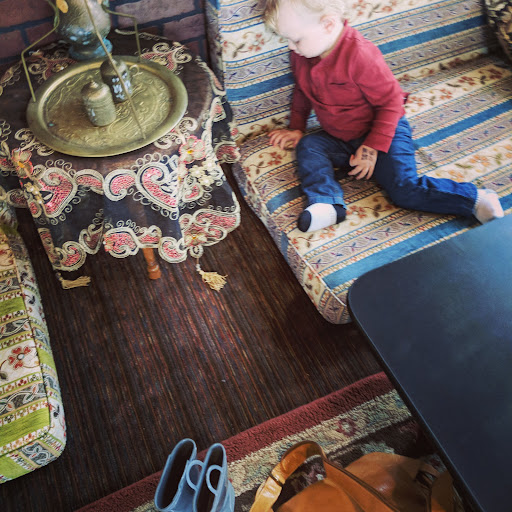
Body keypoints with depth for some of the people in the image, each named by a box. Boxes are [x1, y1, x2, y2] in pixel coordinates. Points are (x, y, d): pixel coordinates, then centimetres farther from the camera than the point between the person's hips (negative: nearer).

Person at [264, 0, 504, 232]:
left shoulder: (359, 55, -26)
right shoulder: (301, 56, -5)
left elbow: (390, 101, -19)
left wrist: (373, 147, -22)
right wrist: (296, 128, 10)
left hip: (384, 131, -7)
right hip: (339, 140, 7)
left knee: (405, 190, -19)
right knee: (307, 146, -17)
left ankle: (475, 199, -7)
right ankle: (326, 203, -30)